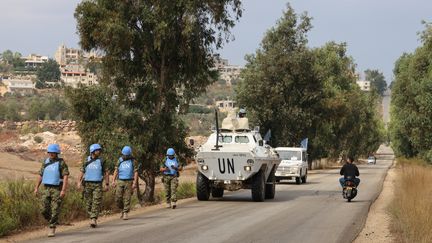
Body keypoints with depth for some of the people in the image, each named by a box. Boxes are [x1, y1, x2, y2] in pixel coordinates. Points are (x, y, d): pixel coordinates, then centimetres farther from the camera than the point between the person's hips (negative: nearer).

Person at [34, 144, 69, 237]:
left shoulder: (61, 163, -8)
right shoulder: (45, 162, 8)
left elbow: (65, 177, -15)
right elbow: (40, 175, 14)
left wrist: (63, 190, -23)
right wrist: (36, 188, 9)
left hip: (57, 189, -5)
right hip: (46, 189, 5)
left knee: (55, 210, -6)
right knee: (45, 210, 0)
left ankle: (52, 229, 1)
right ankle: (53, 222, 25)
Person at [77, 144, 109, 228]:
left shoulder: (101, 161, 3)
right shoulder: (86, 161, 6)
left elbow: (106, 173, 6)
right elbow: (82, 172, 8)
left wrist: (107, 184, 0)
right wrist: (79, 182, -5)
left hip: (97, 185, -2)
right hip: (87, 184, 2)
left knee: (96, 202, -12)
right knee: (88, 203, 3)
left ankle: (94, 219, -17)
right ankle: (92, 218, 17)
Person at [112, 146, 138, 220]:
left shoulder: (133, 161, 0)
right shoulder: (119, 161, 8)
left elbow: (136, 172, -4)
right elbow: (116, 171, 9)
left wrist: (135, 183, -12)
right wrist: (113, 181, -1)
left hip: (129, 182, -2)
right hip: (120, 181, 3)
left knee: (127, 198, -4)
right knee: (118, 198, -2)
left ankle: (125, 213, 0)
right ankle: (122, 209, 22)